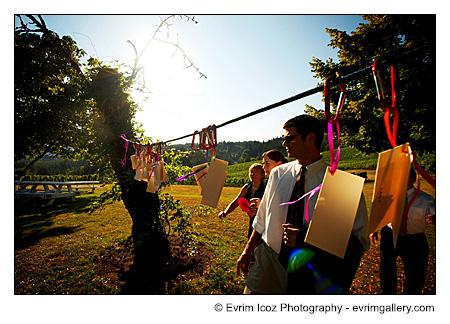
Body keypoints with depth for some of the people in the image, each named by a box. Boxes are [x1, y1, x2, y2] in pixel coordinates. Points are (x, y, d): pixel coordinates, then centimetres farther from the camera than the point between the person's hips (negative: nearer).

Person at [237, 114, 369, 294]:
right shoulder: (278, 174, 1)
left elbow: (358, 240, -12)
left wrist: (306, 239, -23)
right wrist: (248, 251, 11)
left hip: (311, 272, -2)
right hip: (268, 264, 3)